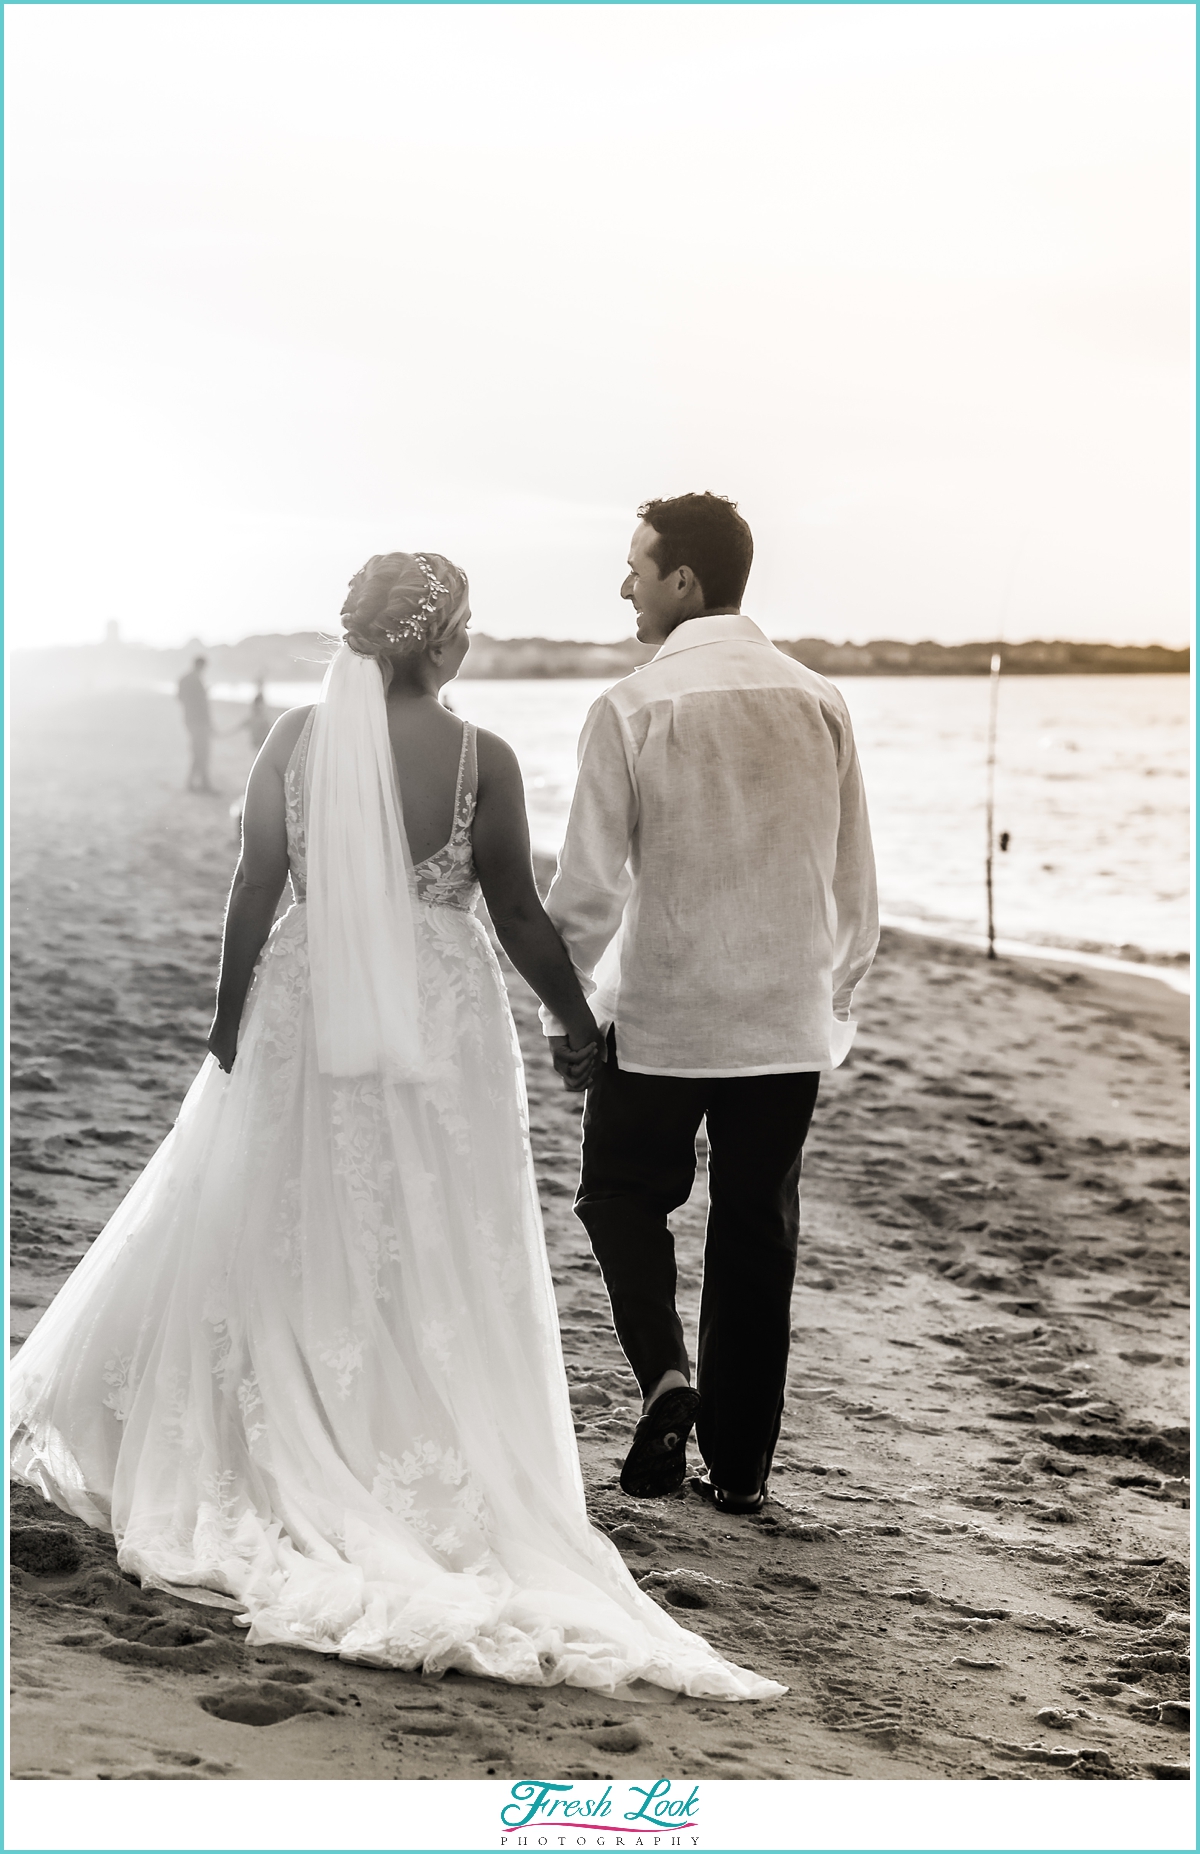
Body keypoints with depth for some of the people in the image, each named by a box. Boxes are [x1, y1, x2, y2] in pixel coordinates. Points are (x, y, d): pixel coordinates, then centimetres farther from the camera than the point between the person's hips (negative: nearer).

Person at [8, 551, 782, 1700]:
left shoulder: (296, 741, -5)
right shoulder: (479, 760, -11)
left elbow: (253, 896, -2)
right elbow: (519, 920, -5)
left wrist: (227, 1030, 7)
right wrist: (578, 1022, 8)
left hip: (307, 1018, 2)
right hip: (438, 1029, -2)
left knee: (283, 1243, 16)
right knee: (430, 1266, 8)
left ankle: (281, 1467, 24)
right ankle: (428, 1485, 13)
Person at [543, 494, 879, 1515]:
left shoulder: (634, 706, -12)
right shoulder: (820, 704, 0)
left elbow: (589, 883, -11)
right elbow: (855, 885, 5)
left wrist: (563, 1009, 2)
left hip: (659, 1017, -3)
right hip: (790, 1021, 3)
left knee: (624, 1196, 17)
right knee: (758, 1231, 12)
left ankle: (666, 1371, -6)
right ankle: (741, 1464, 17)